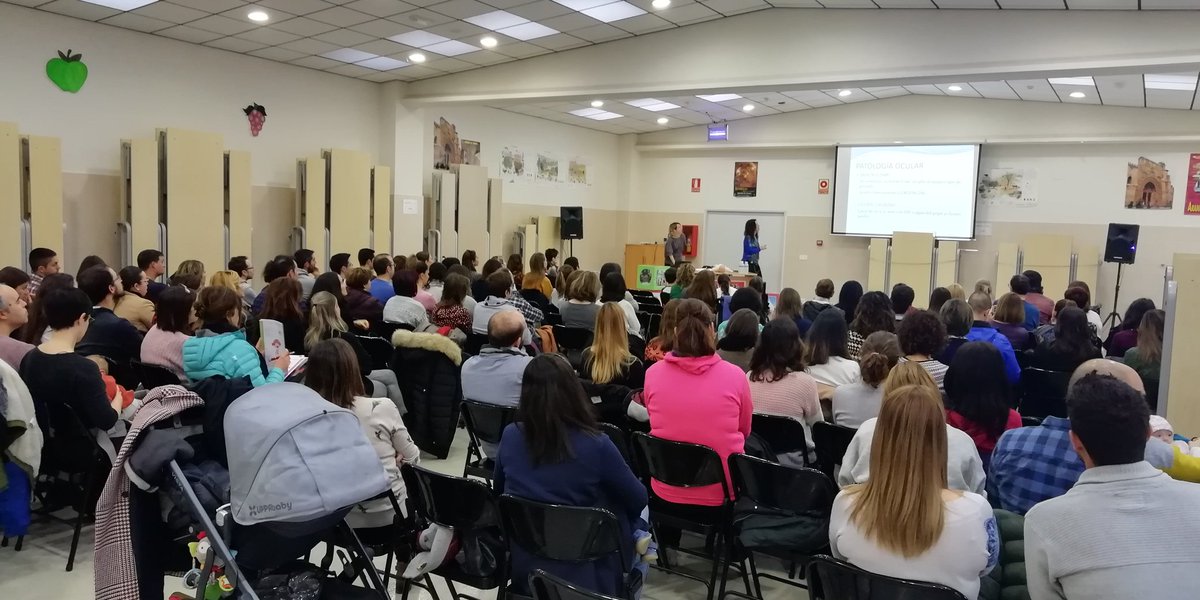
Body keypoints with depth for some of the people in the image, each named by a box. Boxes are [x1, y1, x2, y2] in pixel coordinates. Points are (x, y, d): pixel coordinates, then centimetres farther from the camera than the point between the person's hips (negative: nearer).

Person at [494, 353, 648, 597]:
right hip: (580, 576, -4)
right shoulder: (596, 445, -24)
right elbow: (639, 500, -7)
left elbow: (499, 490, 8)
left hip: (521, 567, 4)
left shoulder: (510, 436, -12)